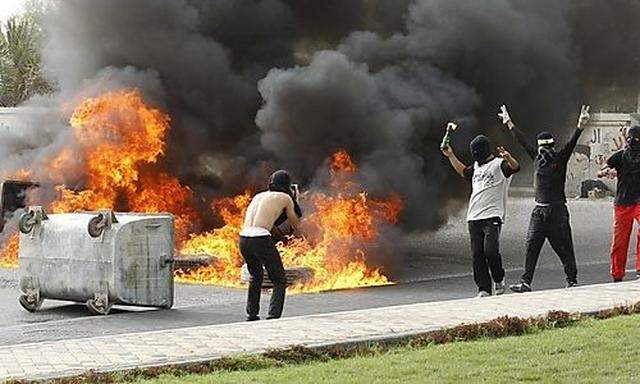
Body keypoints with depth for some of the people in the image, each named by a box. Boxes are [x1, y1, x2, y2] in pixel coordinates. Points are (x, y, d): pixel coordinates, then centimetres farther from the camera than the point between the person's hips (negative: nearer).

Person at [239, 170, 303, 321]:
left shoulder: (258, 196, 26)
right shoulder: (286, 198, 11)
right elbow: (296, 226, 22)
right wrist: (297, 231, 45)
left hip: (243, 239, 6)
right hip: (261, 239, -6)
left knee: (256, 276, 29)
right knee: (279, 280, 9)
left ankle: (251, 314, 26)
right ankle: (273, 315, -7)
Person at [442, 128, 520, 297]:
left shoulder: (500, 164, -3)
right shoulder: (476, 166, 22)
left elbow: (515, 167, -23)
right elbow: (464, 172, 42)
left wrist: (507, 157, -44)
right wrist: (451, 156, 39)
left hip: (492, 216, -7)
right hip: (474, 217, 7)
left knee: (490, 250, -18)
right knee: (477, 254, 2)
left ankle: (499, 280, 5)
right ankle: (484, 289, 6)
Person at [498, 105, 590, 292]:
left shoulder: (560, 159, 0)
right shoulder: (537, 159, 12)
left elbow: (571, 143, -14)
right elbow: (523, 142, 20)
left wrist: (580, 126, -28)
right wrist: (509, 124, 27)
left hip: (557, 211, -5)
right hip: (539, 211, 5)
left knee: (563, 247, 0)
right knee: (531, 245, -2)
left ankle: (572, 281, 9)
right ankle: (525, 282, -3)